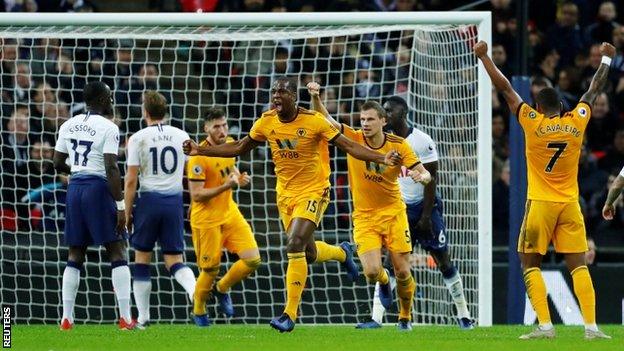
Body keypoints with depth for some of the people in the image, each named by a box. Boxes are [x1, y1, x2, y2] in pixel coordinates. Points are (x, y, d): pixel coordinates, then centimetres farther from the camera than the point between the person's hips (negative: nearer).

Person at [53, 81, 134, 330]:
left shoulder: (68, 126, 9)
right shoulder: (108, 128, -10)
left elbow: (58, 164, 12)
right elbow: (111, 169, -16)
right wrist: (120, 206, -15)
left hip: (74, 188, 6)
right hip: (98, 187, -6)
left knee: (75, 255, 12)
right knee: (118, 252, -1)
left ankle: (66, 318, 8)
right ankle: (125, 318, -8)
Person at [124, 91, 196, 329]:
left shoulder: (138, 139, -4)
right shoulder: (182, 137, 7)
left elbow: (131, 180, -6)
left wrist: (127, 212, 1)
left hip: (149, 200, -3)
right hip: (174, 201, 3)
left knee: (142, 259, 10)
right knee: (174, 260, 7)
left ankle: (143, 318, 10)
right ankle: (195, 291, -24)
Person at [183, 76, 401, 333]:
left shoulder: (313, 121, -17)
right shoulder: (266, 123, -3)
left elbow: (348, 145, -14)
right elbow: (239, 148, 12)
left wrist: (382, 158, -27)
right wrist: (201, 151, 6)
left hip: (313, 192, -6)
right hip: (285, 194, 6)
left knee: (295, 246, -21)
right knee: (309, 253, 14)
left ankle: (290, 314, -16)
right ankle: (342, 253, 50)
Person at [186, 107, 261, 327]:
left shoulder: (230, 144, 4)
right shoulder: (199, 157, -20)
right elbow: (196, 195, -21)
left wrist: (239, 178, 4)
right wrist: (226, 186, -29)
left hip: (230, 213, 7)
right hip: (206, 220, -7)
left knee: (253, 260, -4)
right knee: (210, 270, 3)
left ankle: (221, 289, 22)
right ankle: (198, 311, 28)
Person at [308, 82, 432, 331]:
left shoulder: (398, 145, -8)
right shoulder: (353, 139, -8)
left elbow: (425, 174, -8)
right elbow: (325, 119, -13)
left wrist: (421, 176, -32)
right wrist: (315, 97, -31)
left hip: (393, 212, 0)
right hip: (364, 216, 0)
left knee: (403, 271, -2)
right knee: (371, 271, -16)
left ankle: (405, 317, 25)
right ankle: (383, 282, 24)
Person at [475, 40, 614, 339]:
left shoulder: (532, 123, -8)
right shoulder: (577, 123, -1)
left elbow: (505, 89, -2)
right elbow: (593, 91, 15)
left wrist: (484, 57, 6)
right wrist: (606, 59, 28)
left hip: (540, 204, -3)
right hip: (570, 204, 3)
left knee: (530, 264, 5)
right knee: (578, 265, 2)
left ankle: (545, 326, -8)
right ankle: (591, 326, -7)